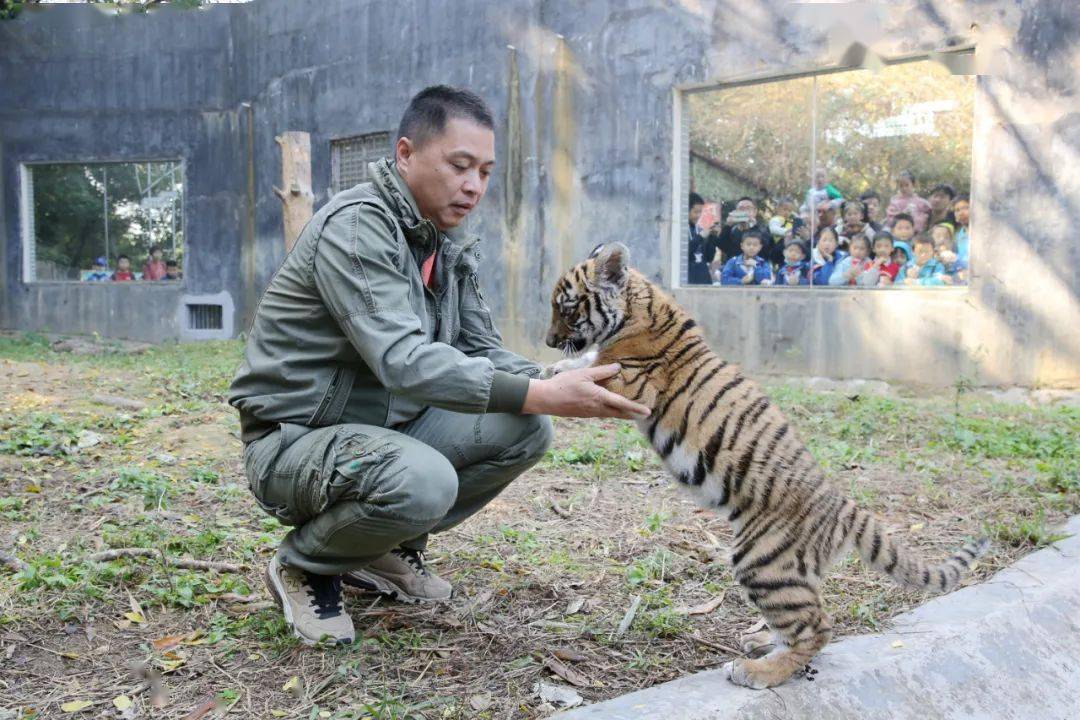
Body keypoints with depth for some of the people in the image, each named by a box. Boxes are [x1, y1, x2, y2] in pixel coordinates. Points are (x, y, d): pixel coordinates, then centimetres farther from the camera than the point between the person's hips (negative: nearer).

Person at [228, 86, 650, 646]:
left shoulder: (452, 246, 4)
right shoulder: (355, 227, -22)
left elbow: (483, 352, 2)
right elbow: (403, 361, -33)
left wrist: (561, 384, -18)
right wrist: (541, 395, -39)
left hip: (388, 426, 8)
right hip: (294, 441, -8)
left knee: (524, 429, -9)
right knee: (422, 480, -36)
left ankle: (391, 548, 10)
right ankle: (303, 566, -3)